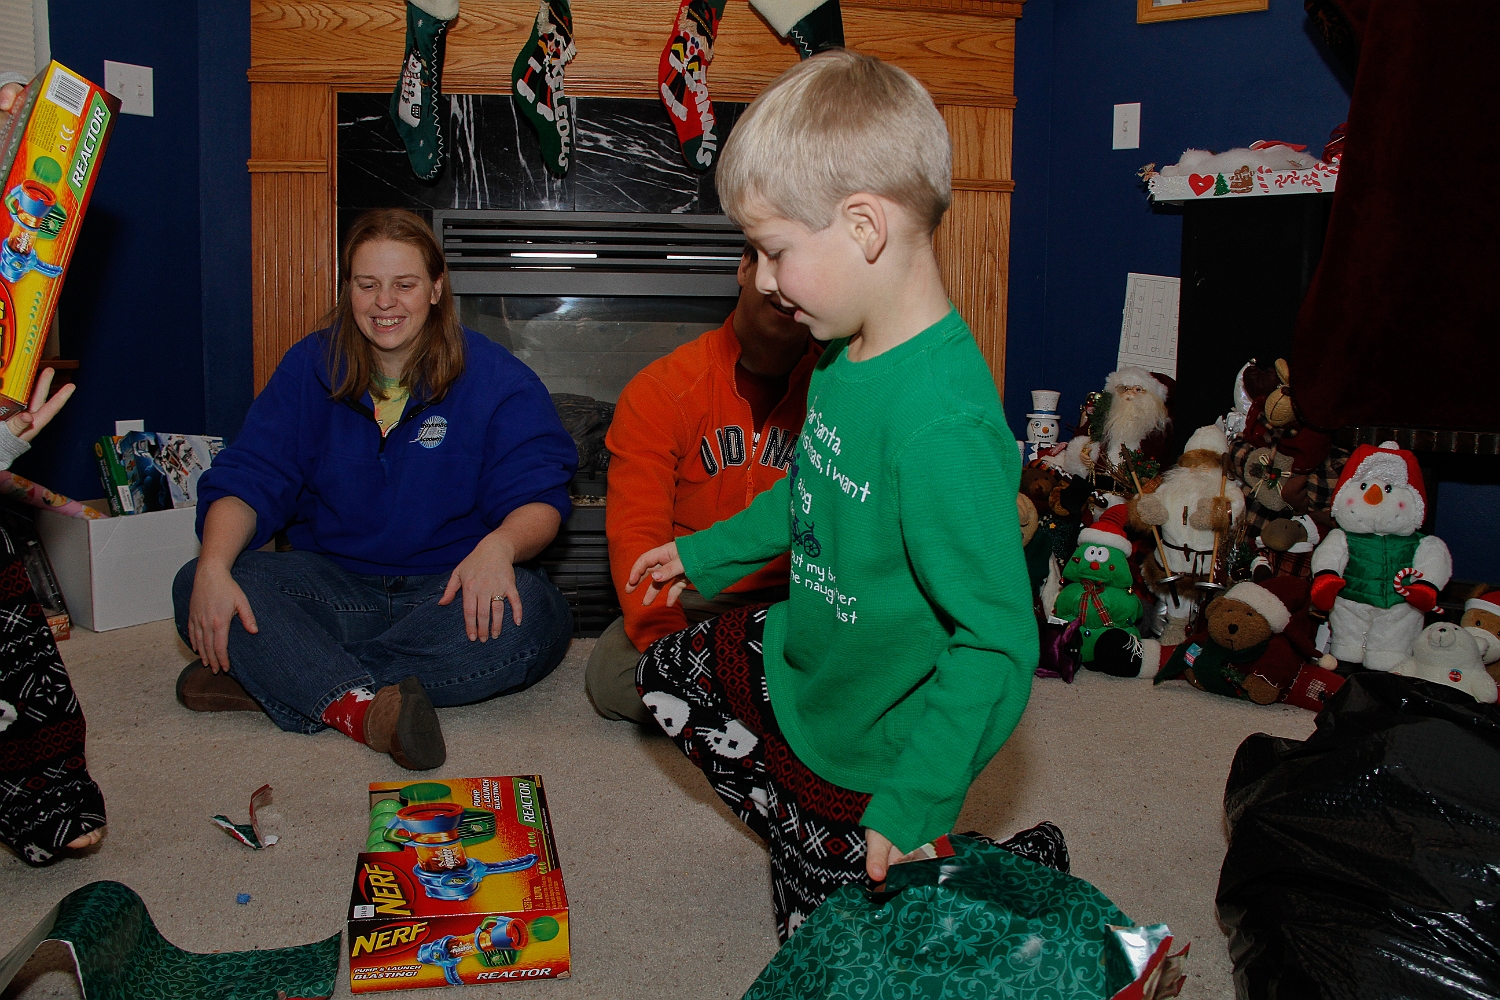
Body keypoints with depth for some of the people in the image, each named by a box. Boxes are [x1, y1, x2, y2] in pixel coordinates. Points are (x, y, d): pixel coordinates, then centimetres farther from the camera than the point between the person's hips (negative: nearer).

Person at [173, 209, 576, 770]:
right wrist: (214, 565, -23)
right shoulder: (311, 368, 6)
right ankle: (364, 707, -42)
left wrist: (499, 545, -35)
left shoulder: (497, 381, -3)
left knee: (529, 614, -36)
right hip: (335, 586, 3)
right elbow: (247, 478, -1)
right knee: (196, 588, -21)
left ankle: (272, 679, -31)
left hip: (451, 591, -2)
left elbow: (539, 498, -10)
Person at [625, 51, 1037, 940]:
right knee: (670, 676, 24)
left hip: (874, 740, -8)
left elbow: (999, 644, -33)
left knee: (829, 939, 11)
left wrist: (915, 804, -30)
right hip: (802, 660, 8)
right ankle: (809, 839, 32)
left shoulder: (944, 423, -37)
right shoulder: (850, 352, -7)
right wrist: (710, 553, 24)